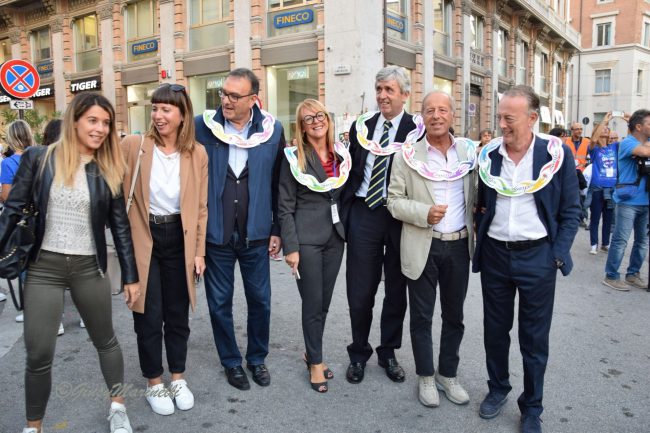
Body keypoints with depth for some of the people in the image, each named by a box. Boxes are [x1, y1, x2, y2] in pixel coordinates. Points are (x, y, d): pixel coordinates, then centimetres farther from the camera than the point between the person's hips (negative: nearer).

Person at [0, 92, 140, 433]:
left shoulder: (108, 171, 1)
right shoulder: (38, 159, -4)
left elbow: (120, 226, 4)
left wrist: (131, 276, 4)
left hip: (89, 267, 1)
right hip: (43, 267, -1)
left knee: (105, 341, 15)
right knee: (38, 354, 4)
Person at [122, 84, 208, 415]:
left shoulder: (197, 153, -1)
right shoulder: (133, 145, -7)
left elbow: (200, 207, 3)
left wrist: (199, 251, 2)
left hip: (179, 239, 2)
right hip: (142, 239, -2)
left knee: (178, 313, 13)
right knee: (149, 315, 6)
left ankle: (178, 378, 32)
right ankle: (154, 383, 27)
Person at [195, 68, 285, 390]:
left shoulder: (273, 130, -4)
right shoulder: (202, 126, -6)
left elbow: (279, 184, 2)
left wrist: (277, 229, 3)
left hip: (256, 234, 1)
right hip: (214, 233, 0)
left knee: (260, 301, 12)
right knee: (219, 303, 12)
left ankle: (257, 358, 35)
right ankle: (231, 362, 33)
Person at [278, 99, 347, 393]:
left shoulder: (340, 155, 7)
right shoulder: (294, 159, -7)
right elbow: (285, 207, -8)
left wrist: (346, 231, 8)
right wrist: (290, 247, -14)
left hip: (335, 237, 5)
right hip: (307, 239, -5)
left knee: (324, 302, 13)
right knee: (313, 303, 3)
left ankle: (312, 352, 31)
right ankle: (316, 362, 19)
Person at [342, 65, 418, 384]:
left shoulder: (417, 130, -4)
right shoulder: (361, 126, 8)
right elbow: (350, 170, 11)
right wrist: (345, 210, 5)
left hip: (400, 217, -2)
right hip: (363, 214, 2)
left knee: (396, 290, 12)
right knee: (359, 290, 8)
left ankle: (388, 352, 33)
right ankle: (359, 354, 29)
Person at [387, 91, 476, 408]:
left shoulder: (469, 150, 4)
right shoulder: (407, 154, -5)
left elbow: (476, 194, 12)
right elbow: (394, 201, -5)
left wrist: (476, 228, 1)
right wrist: (424, 213, -19)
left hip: (459, 244, 3)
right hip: (423, 247, -3)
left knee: (454, 316, 14)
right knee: (421, 316, 9)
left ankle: (448, 375, 33)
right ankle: (425, 377, 28)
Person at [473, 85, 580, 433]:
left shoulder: (557, 154, -7)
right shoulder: (488, 155, 1)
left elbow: (570, 212, -2)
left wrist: (558, 256, -8)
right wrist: (480, 241, 4)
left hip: (537, 257, -2)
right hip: (495, 254, 3)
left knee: (534, 338, 8)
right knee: (495, 329, 15)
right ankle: (497, 389, 36)